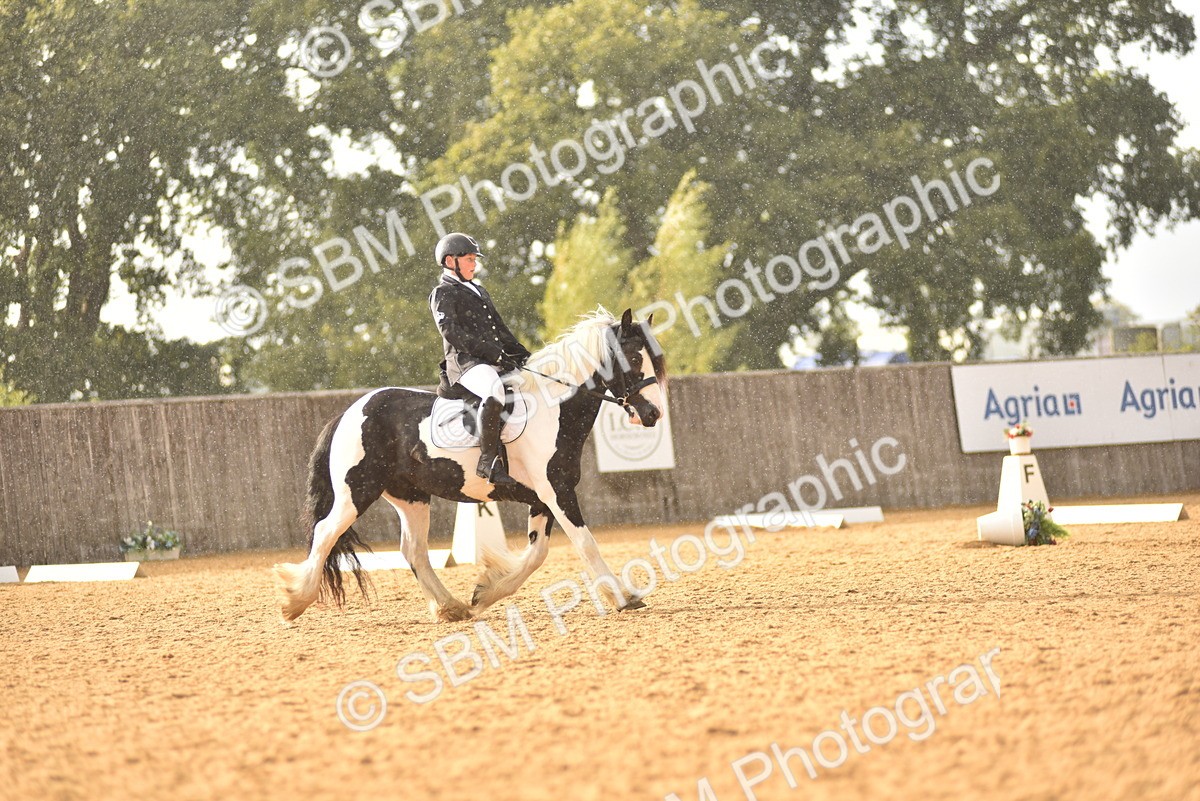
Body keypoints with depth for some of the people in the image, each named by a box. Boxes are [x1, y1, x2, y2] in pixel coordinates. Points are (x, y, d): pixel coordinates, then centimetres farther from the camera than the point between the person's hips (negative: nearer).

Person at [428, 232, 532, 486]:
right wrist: (492, 352, -19)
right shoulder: (443, 294, 2)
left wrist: (523, 354, 13)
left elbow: (500, 329, 30)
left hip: (496, 362, 9)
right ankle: (488, 461, -40)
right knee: (494, 390, -38)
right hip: (465, 362, -9)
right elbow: (451, 332, -13)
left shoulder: (479, 291, 29)